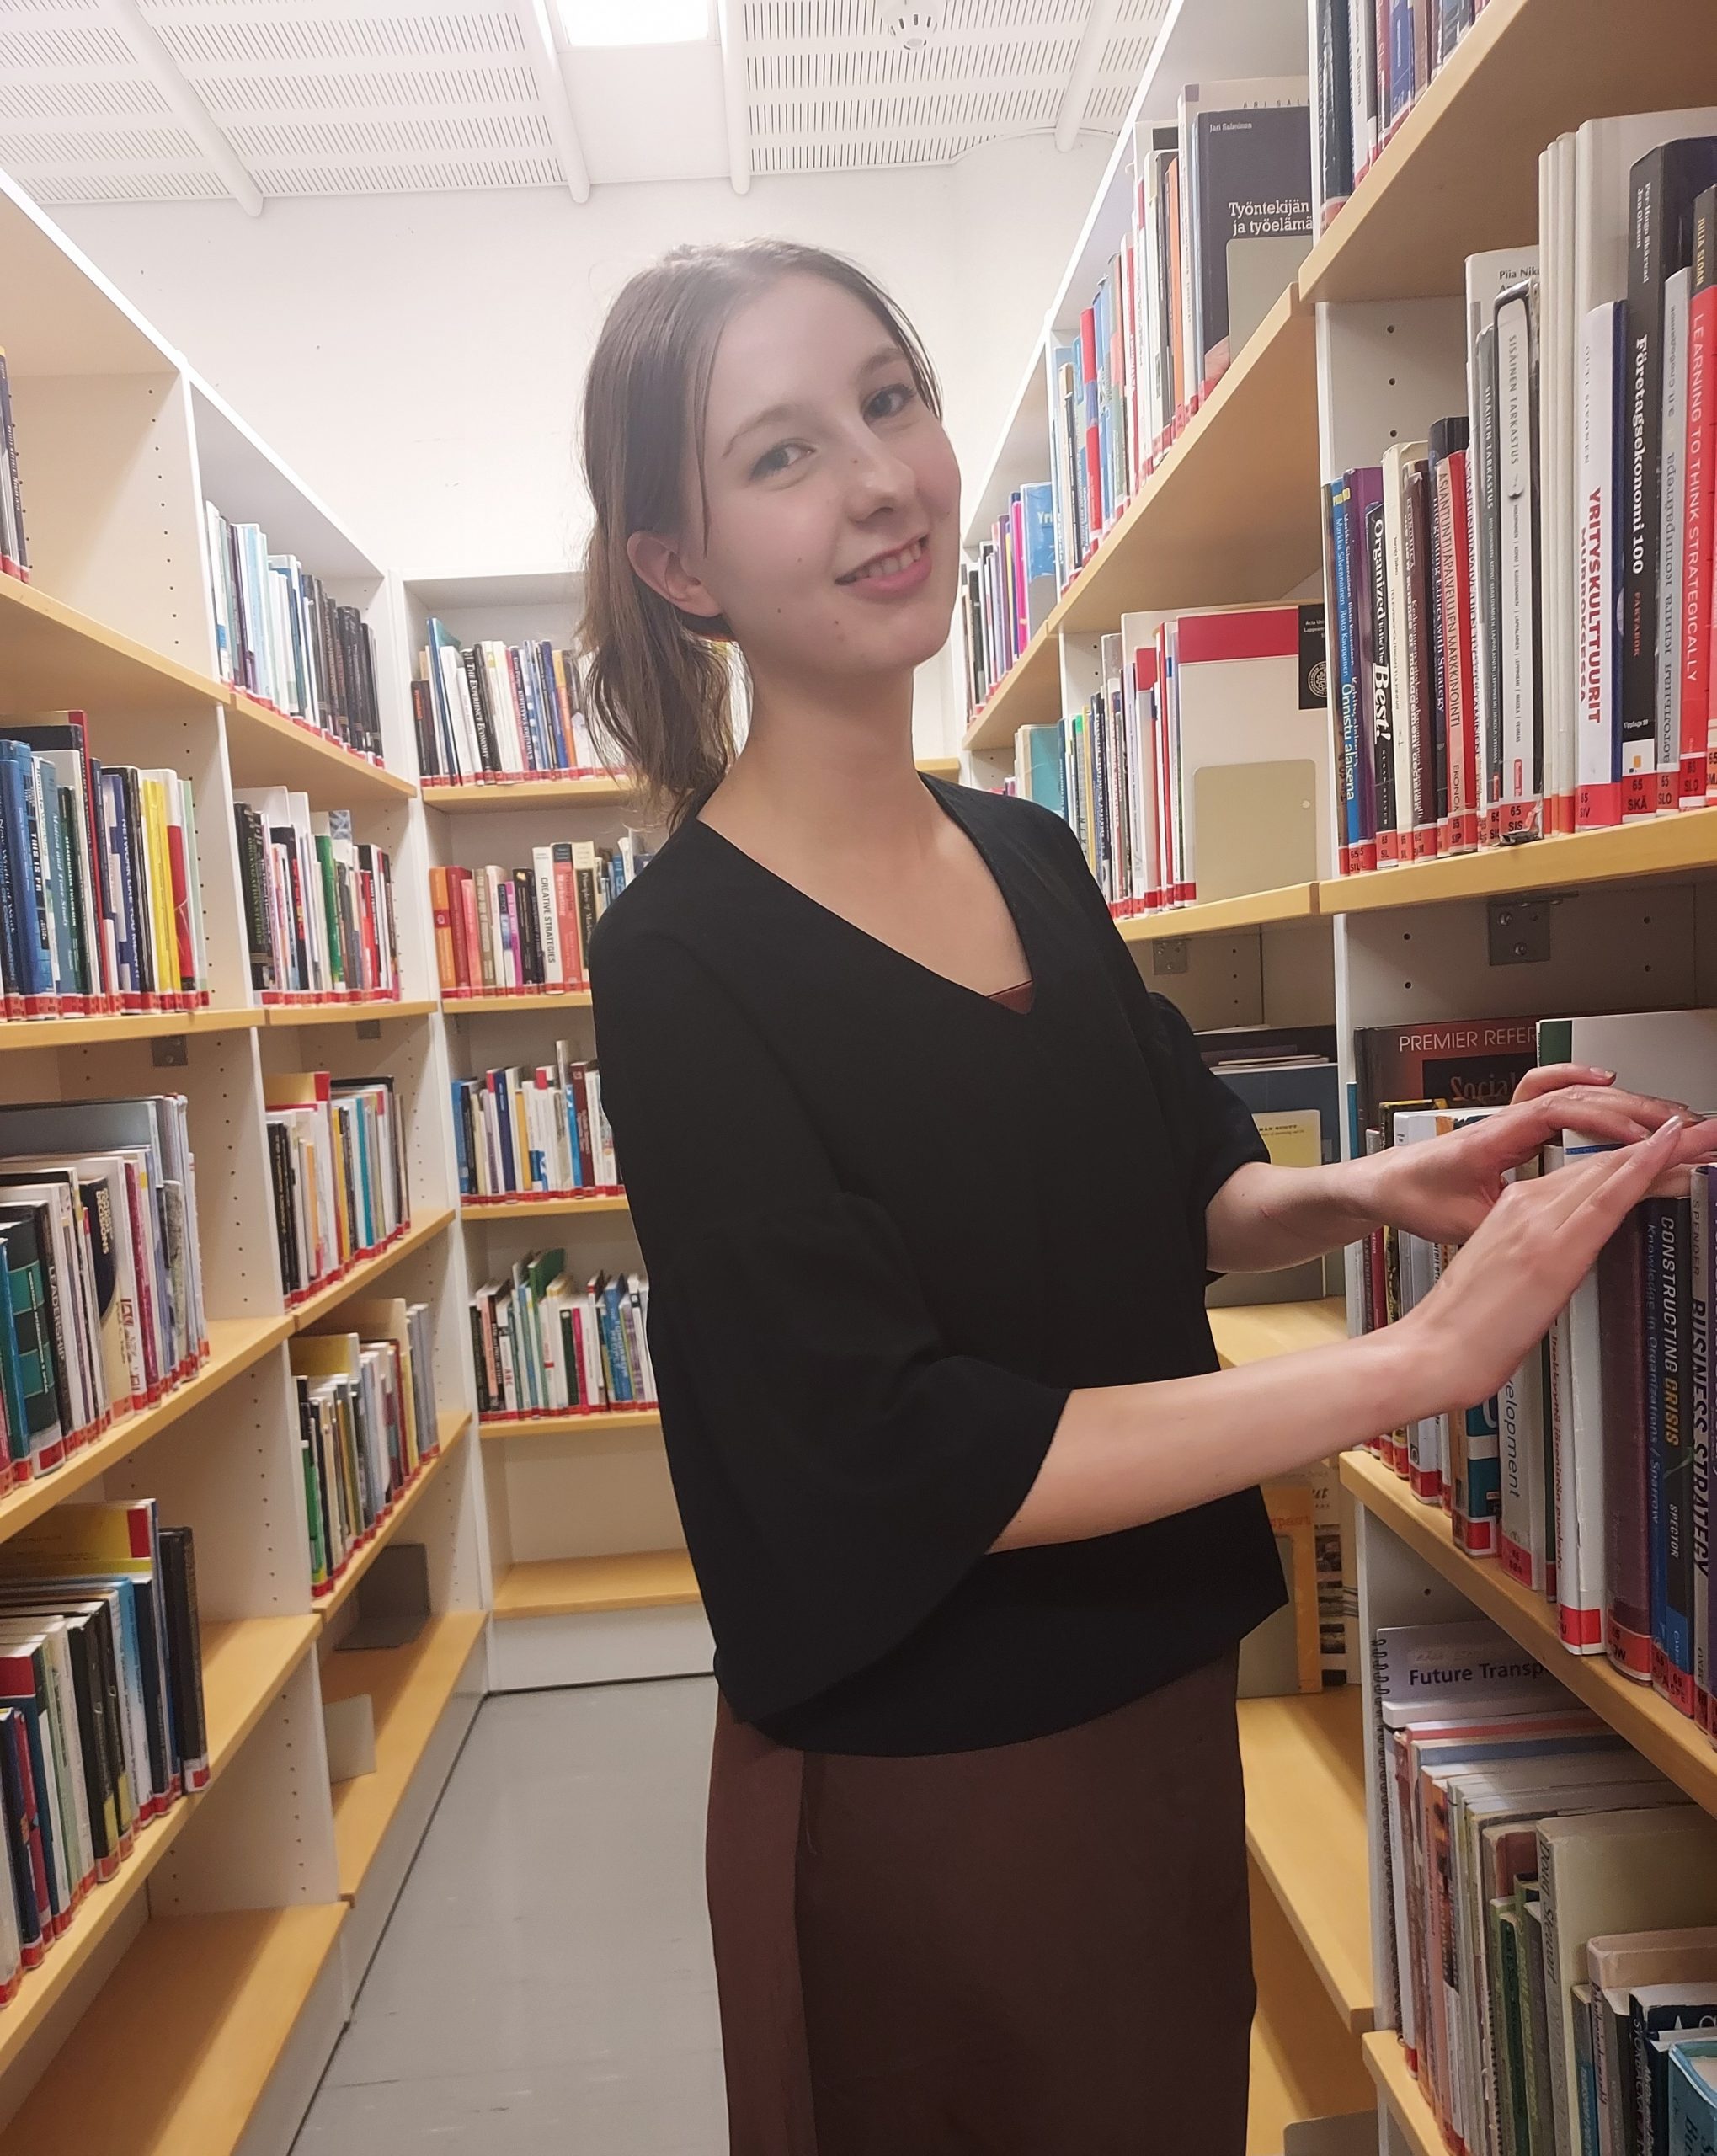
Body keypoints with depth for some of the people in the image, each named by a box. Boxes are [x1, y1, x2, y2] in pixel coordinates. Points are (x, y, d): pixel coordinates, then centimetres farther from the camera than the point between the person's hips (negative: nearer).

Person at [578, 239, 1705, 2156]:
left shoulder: (1031, 854, -1)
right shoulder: (683, 966, -21)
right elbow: (911, 1456, -25)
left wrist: (1371, 1188, -11)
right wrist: (1421, 1356, -24)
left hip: (1166, 1698, 6)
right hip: (922, 1789, -6)